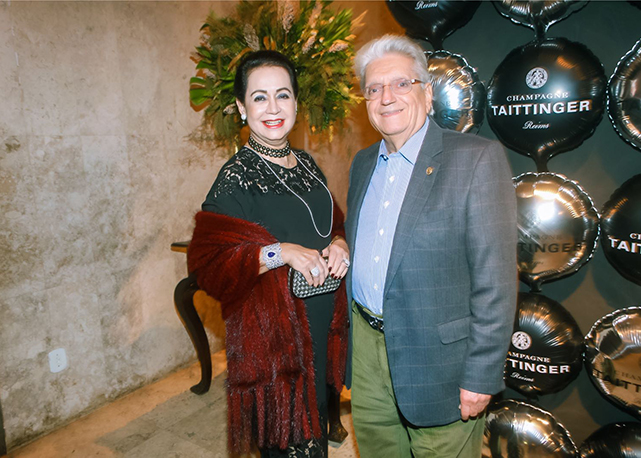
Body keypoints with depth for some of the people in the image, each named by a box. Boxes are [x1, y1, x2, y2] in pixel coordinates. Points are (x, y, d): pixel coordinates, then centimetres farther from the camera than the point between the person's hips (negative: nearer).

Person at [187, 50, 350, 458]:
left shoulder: (307, 165, 7)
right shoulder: (237, 177, -13)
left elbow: (332, 224, 18)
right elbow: (207, 261, -16)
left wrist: (340, 244, -4)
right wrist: (281, 253, -25)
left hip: (323, 328, 7)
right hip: (273, 335, -6)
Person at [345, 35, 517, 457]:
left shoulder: (477, 158, -12)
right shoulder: (363, 163, 9)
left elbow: (495, 279, -14)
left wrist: (481, 377, -14)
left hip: (437, 356, -5)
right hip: (366, 347, 6)